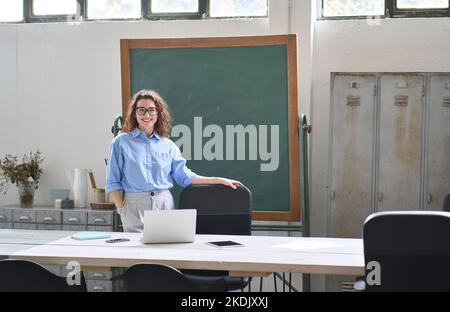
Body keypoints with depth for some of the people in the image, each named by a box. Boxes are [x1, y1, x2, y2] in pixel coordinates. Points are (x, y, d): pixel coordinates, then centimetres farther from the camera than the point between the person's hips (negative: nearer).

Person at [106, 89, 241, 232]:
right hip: (135, 205, -2)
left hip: (164, 204, 2)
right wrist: (121, 209, -6)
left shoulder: (168, 145, 10)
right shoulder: (121, 142, 3)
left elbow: (185, 176, 9)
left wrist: (219, 180, 3)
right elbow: (113, 182, 3)